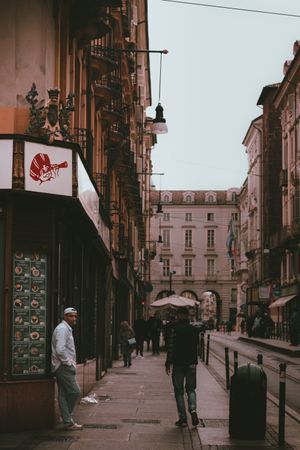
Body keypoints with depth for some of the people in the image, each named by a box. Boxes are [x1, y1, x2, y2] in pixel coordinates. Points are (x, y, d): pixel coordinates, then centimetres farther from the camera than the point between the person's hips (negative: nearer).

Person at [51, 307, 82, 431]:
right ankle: (68, 422, 2)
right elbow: (60, 350, -24)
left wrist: (71, 362, 15)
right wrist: (68, 362, -15)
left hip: (64, 366, 10)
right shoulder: (62, 329, -14)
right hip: (63, 366, -10)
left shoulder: (67, 329, 20)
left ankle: (68, 422, 10)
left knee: (64, 395, 9)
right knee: (75, 391, -8)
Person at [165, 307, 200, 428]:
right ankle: (193, 410, -11)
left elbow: (171, 348, -11)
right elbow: (196, 346, 11)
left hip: (178, 364, -3)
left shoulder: (175, 329, -10)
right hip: (191, 363, 3)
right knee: (191, 389, 14)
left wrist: (168, 364, -4)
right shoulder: (194, 329, 3)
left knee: (179, 391, 5)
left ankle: (183, 418, 2)